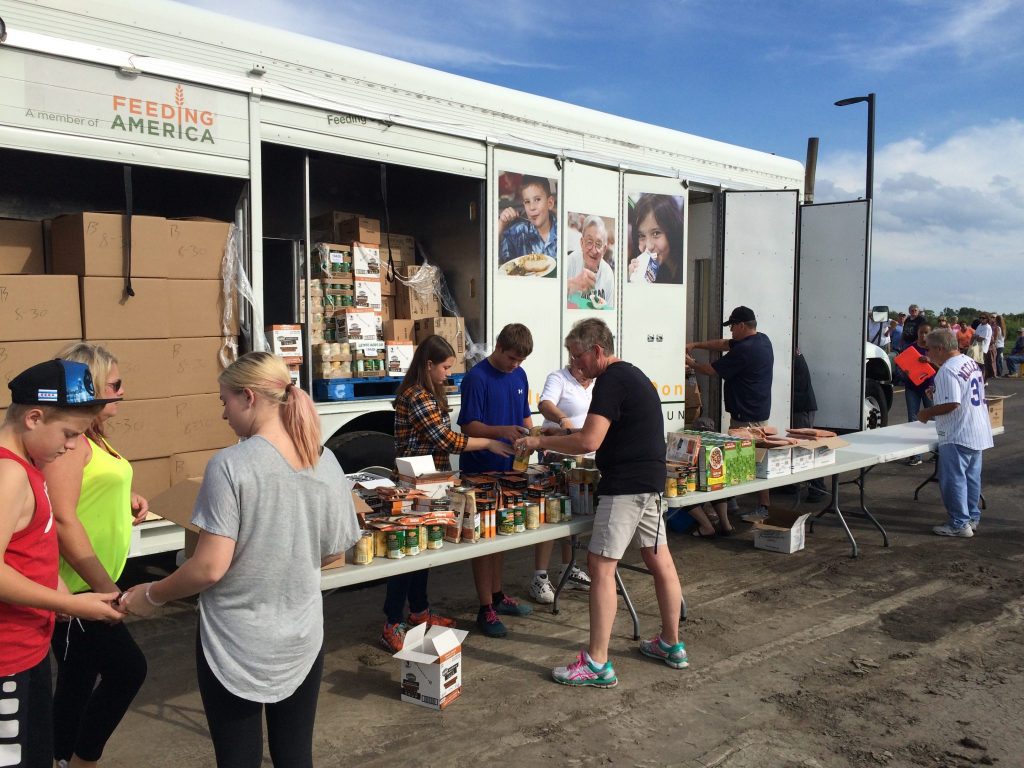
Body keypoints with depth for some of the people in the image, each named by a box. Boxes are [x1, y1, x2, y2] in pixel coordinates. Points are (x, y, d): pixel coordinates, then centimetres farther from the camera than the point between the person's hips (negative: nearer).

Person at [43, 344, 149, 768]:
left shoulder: (90, 434, 12)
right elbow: (62, 520, -24)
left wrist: (126, 496, 7)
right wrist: (105, 588, -23)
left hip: (91, 582, 10)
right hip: (76, 587, -10)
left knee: (79, 680, 16)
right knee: (128, 669, -6)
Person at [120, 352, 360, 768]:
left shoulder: (230, 465, -19)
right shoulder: (327, 464, -3)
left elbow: (211, 567, -19)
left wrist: (151, 595, -2)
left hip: (235, 643, -4)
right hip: (302, 638, 4)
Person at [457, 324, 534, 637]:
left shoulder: (519, 376, 8)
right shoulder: (476, 378, -14)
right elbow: (468, 426, -16)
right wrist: (501, 431, -31)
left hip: (508, 468, 7)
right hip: (480, 470, -7)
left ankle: (497, 595, 30)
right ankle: (485, 609, 8)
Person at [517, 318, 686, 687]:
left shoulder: (611, 381, -15)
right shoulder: (634, 374, 16)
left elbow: (589, 441, -22)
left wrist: (541, 442, -11)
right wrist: (562, 434, 16)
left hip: (625, 486, -11)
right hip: (650, 481, 11)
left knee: (601, 566, -7)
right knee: (659, 560, 16)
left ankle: (597, 664, -3)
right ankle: (671, 645, 28)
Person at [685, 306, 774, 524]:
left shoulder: (744, 350, -20)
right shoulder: (762, 340, 10)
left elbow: (712, 370, -10)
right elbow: (723, 344, 19)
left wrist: (690, 363, 8)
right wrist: (696, 344, 13)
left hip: (745, 417, -10)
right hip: (760, 414, 10)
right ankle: (763, 508, 23)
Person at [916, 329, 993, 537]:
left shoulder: (948, 370, -19)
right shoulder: (971, 363, 11)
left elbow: (952, 404, -26)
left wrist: (927, 413, -13)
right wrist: (937, 393, 20)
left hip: (957, 436, -10)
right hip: (978, 433, 10)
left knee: (953, 479, -1)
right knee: (971, 477, 17)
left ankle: (959, 524, 3)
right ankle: (972, 518, 27)